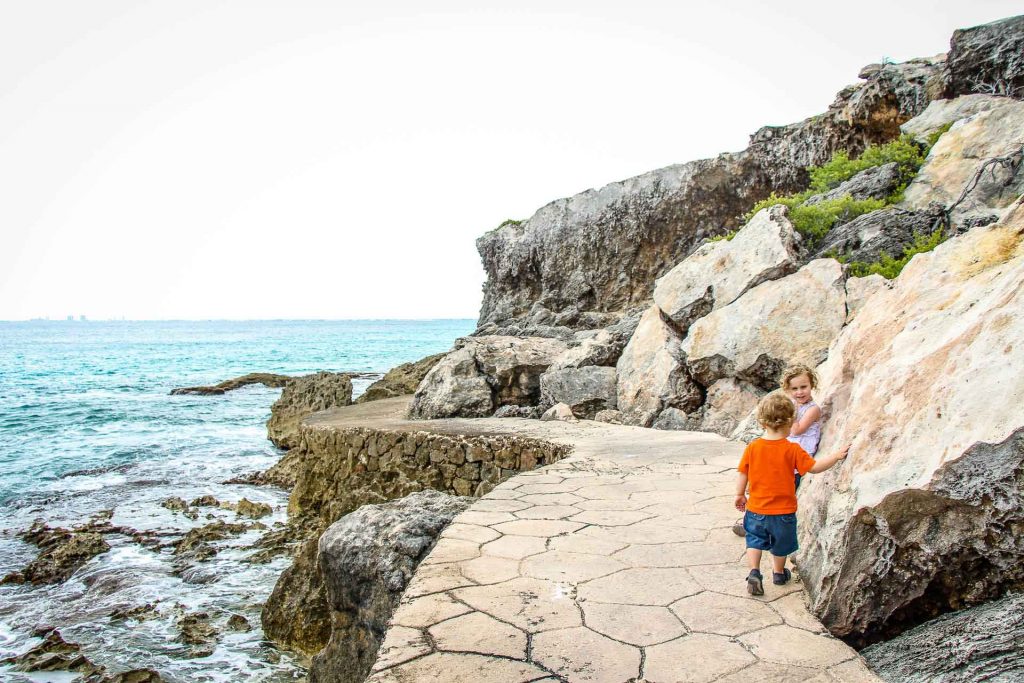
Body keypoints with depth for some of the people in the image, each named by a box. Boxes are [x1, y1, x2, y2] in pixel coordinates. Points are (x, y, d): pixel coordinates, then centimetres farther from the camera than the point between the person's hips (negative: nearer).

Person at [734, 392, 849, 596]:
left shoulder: (753, 447, -9)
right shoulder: (792, 450, -15)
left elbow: (742, 473, -2)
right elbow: (814, 467, -11)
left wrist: (740, 495, 12)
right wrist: (836, 456, 1)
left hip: (756, 508, 1)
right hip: (783, 510, -1)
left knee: (755, 540, 17)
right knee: (780, 543, 21)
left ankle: (754, 572, 2)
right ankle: (779, 573, 38)